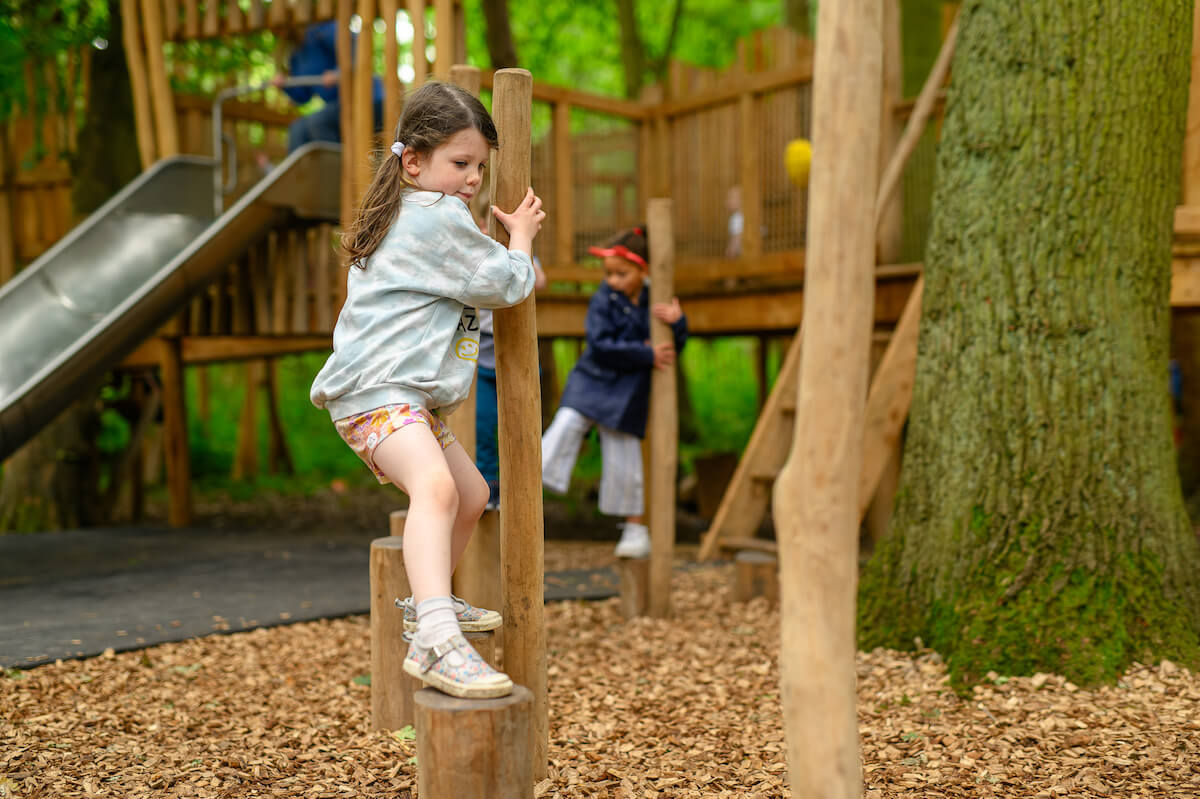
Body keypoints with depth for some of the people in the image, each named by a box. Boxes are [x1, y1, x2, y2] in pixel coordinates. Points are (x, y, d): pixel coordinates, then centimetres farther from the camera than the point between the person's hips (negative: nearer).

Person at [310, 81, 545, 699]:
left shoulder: (405, 217, 24)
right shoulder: (438, 218, -11)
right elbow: (505, 283, -8)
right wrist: (521, 237, 10)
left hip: (406, 394, 11)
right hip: (378, 390, -11)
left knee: (470, 493, 25)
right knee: (436, 486, -35)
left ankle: (428, 602, 44)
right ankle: (436, 640, -53)